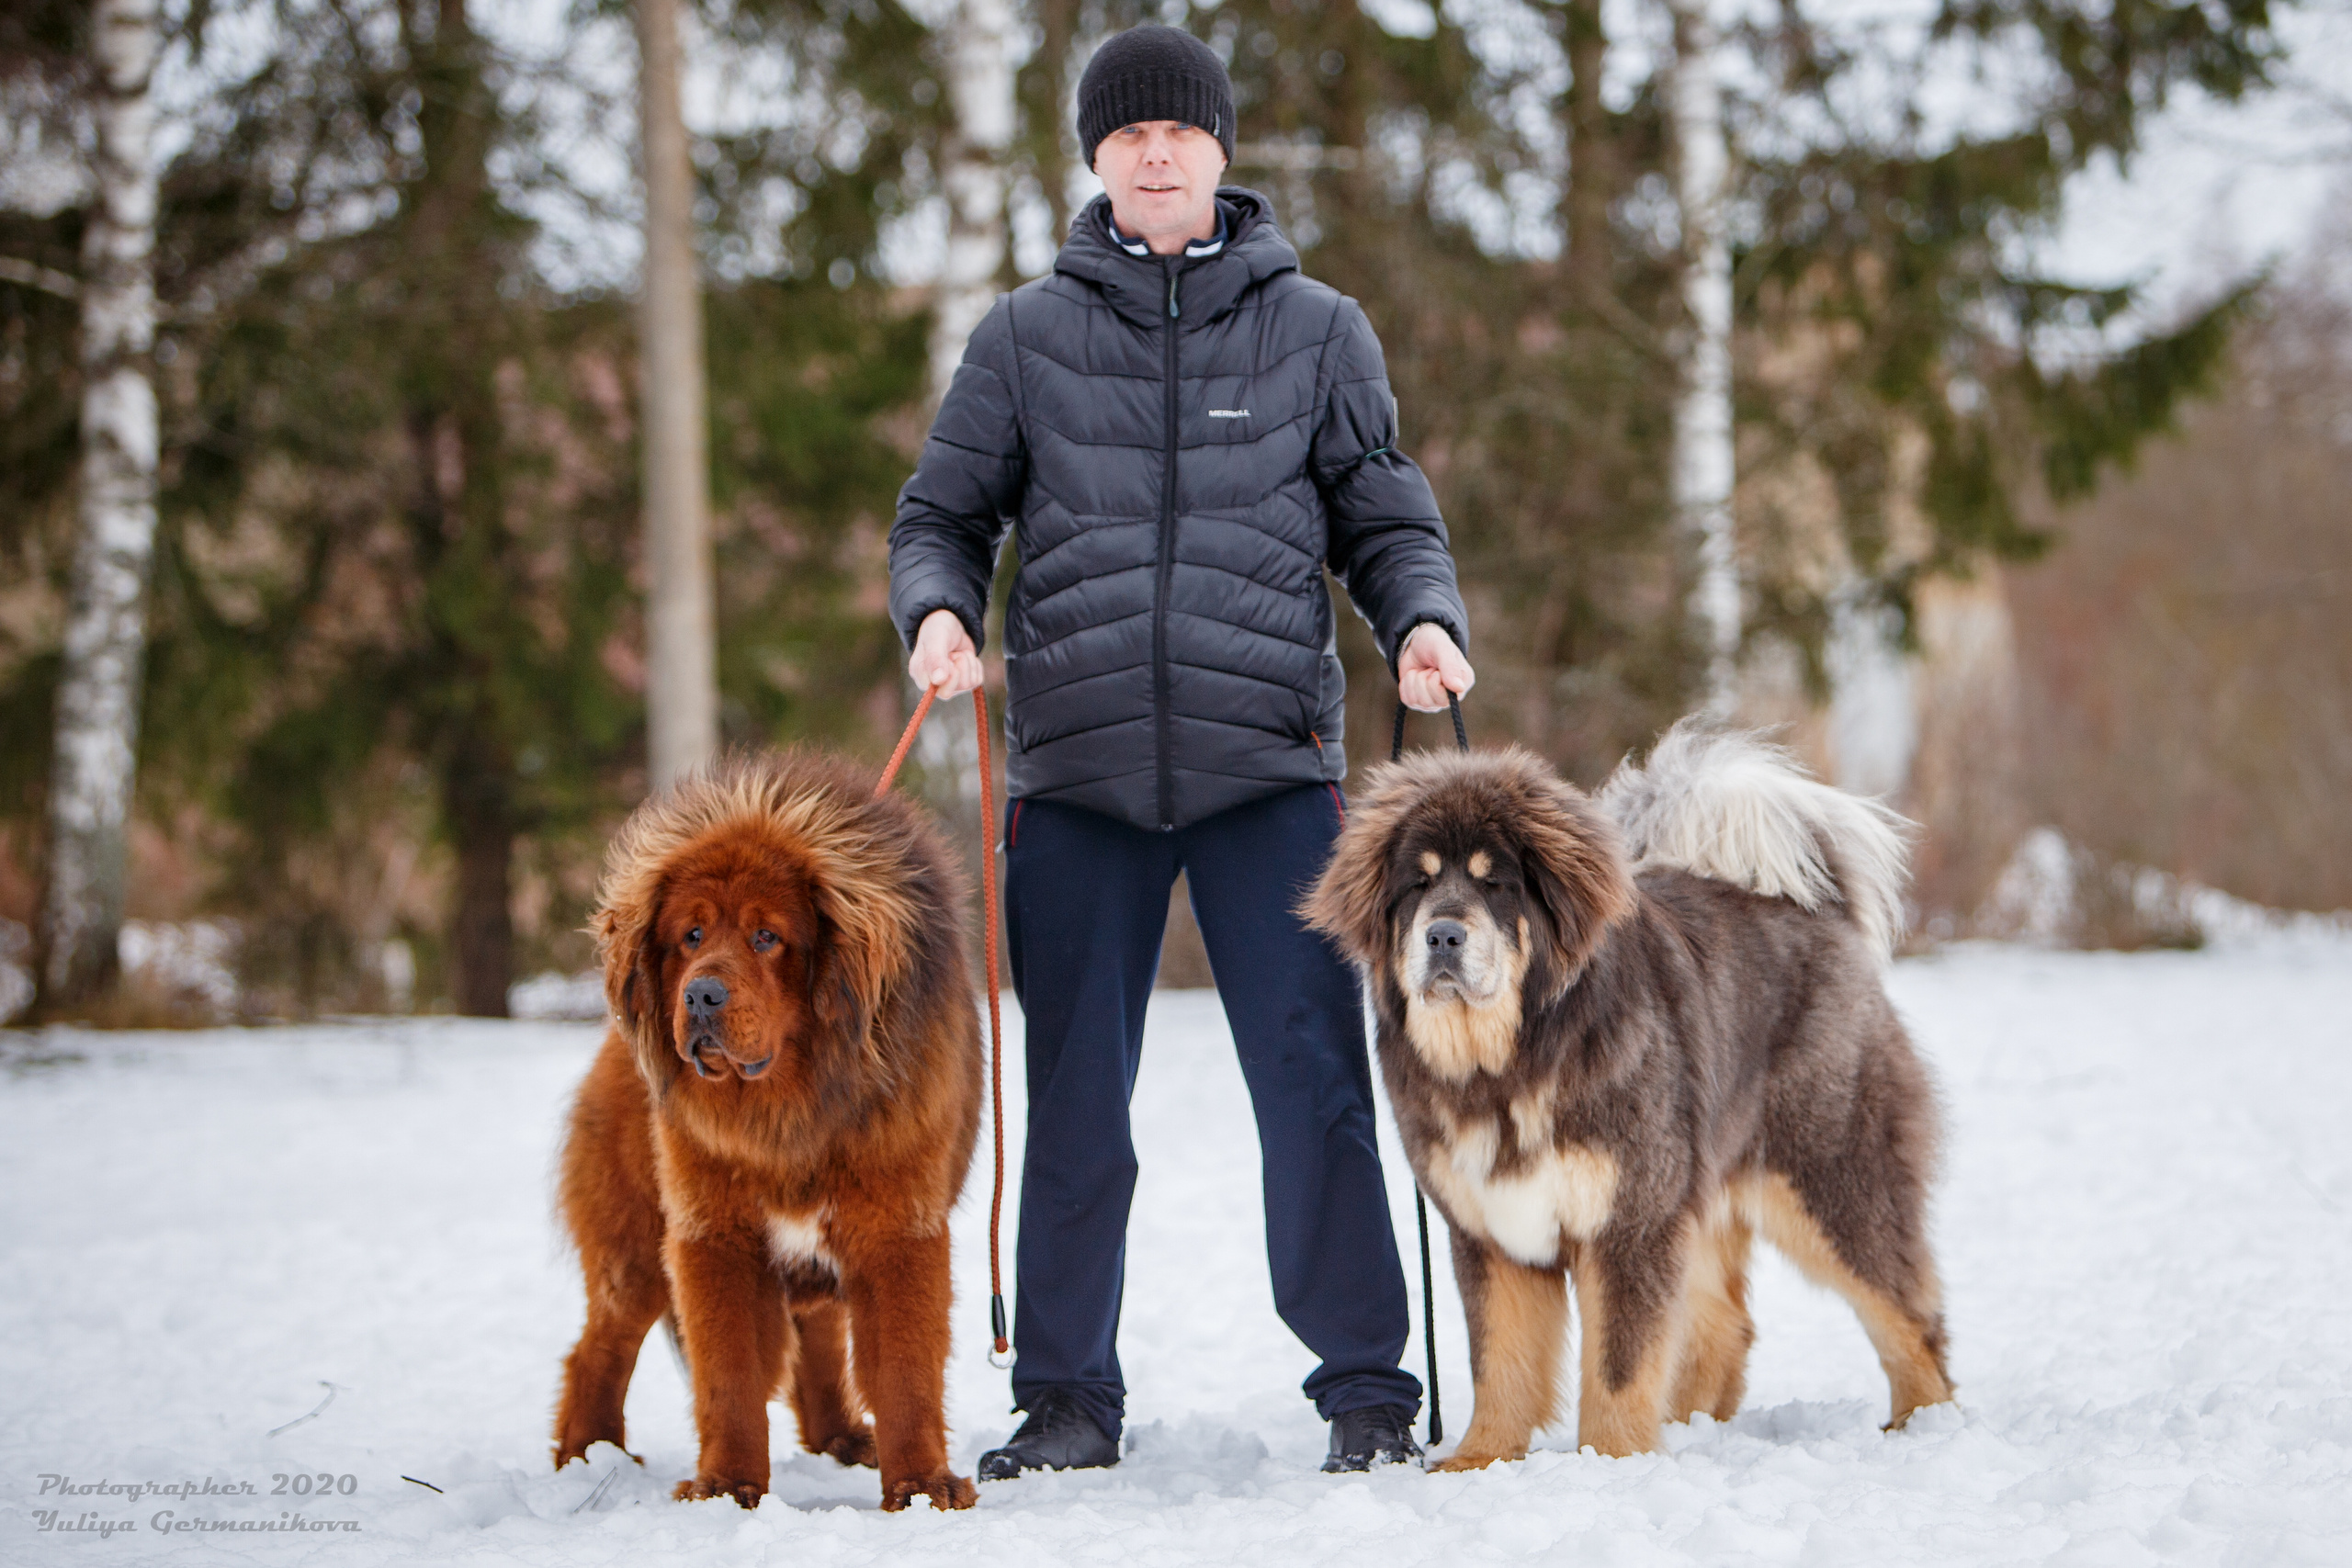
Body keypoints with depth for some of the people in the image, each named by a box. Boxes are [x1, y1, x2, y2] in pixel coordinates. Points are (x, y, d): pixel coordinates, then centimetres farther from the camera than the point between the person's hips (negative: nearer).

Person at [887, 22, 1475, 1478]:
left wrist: (1423, 621, -8)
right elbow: (944, 517, 12)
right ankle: (1068, 1396, 16)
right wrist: (940, 611, -9)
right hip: (1077, 769, 1)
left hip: (1270, 765, -1)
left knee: (1315, 1084, -5)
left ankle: (1369, 1387, 5)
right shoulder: (1025, 336, 10)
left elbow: (1387, 518, 12)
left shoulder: (1317, 329, 10)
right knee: (1075, 1101, 5)